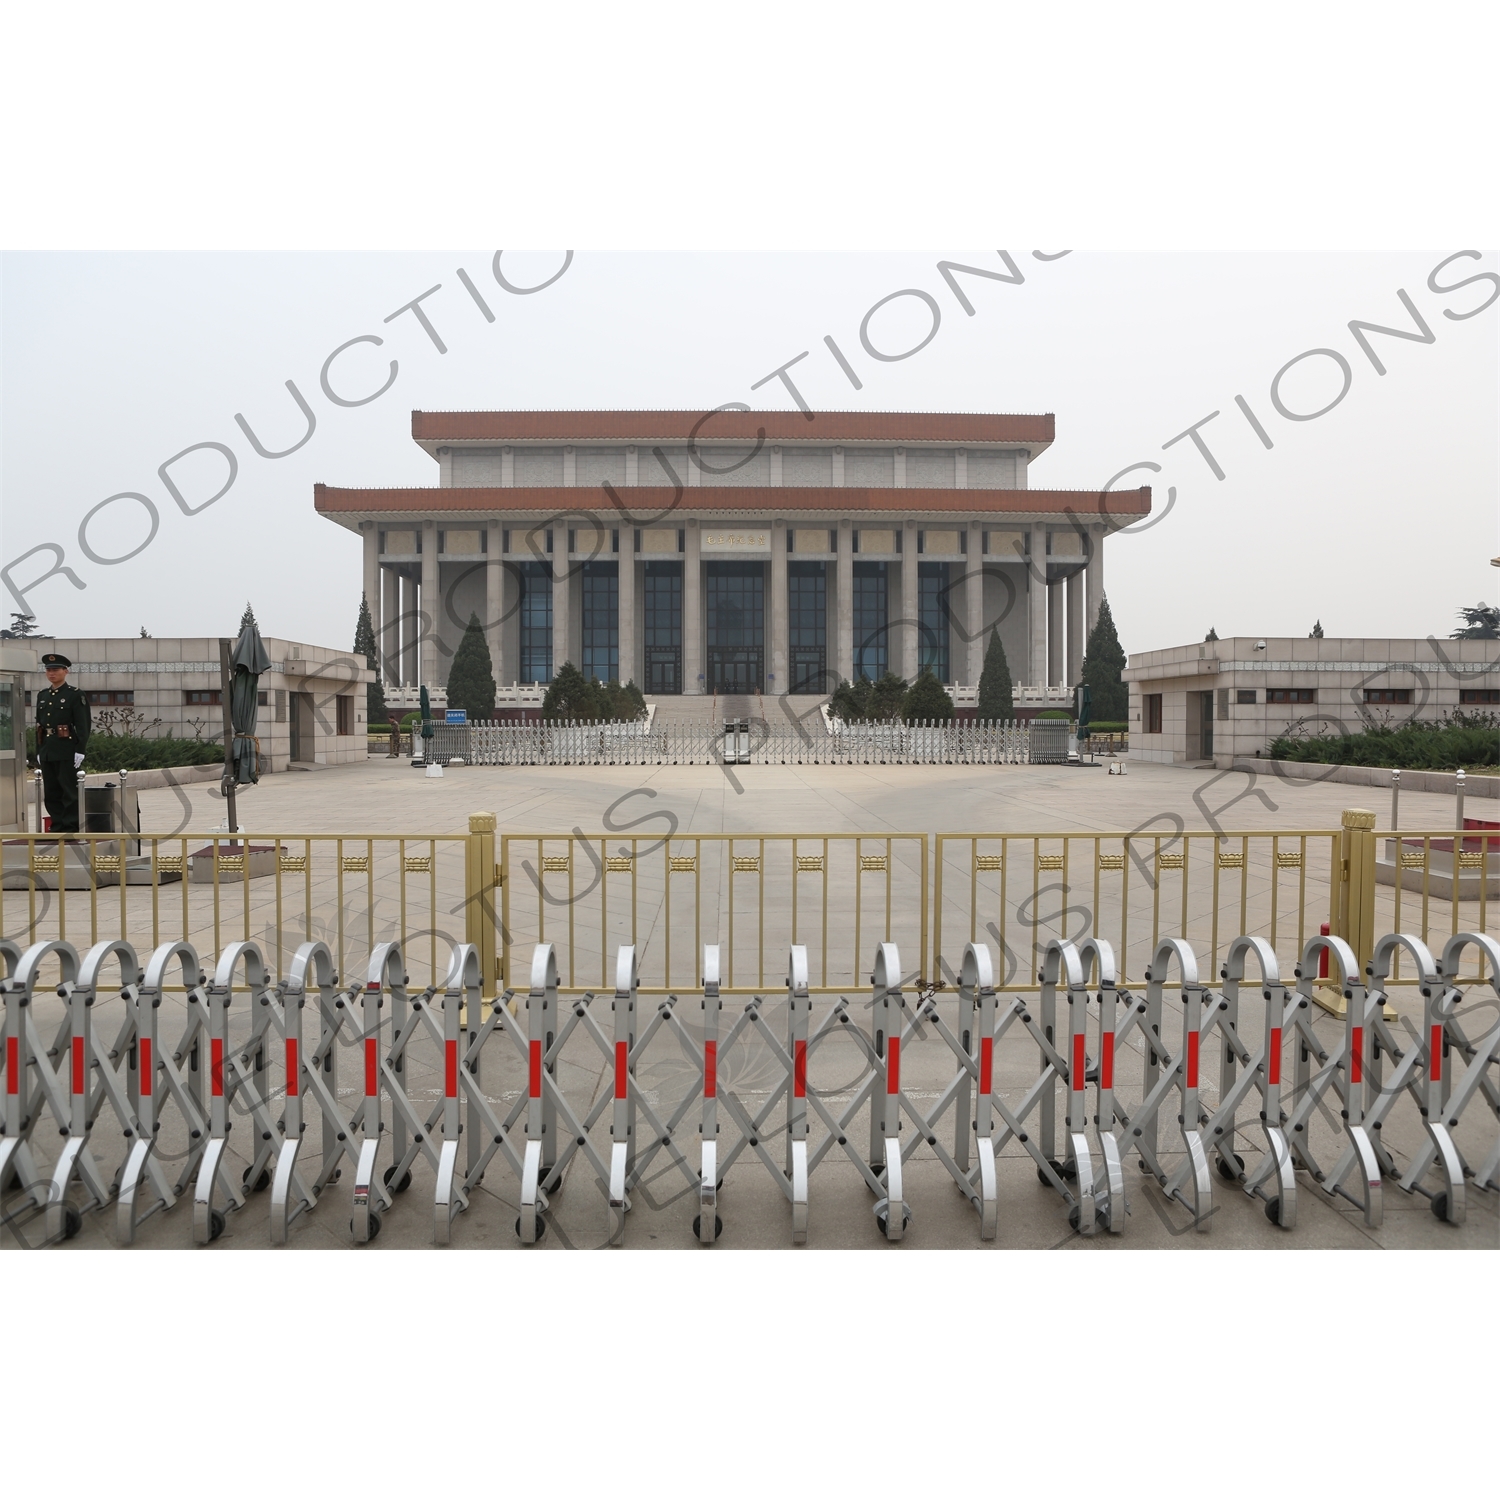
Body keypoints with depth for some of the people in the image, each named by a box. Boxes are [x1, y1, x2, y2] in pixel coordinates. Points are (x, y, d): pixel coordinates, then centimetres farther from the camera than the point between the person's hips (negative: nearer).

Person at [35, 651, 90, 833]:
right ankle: (57, 827, 15)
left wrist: (80, 750, -15)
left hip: (67, 751, -7)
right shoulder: (42, 696, 16)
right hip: (47, 751, 7)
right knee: (51, 792, 8)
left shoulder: (75, 695, -3)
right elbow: (39, 725, 18)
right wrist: (39, 750, 12)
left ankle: (71, 828, -1)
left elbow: (84, 725, -9)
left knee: (70, 791, -5)